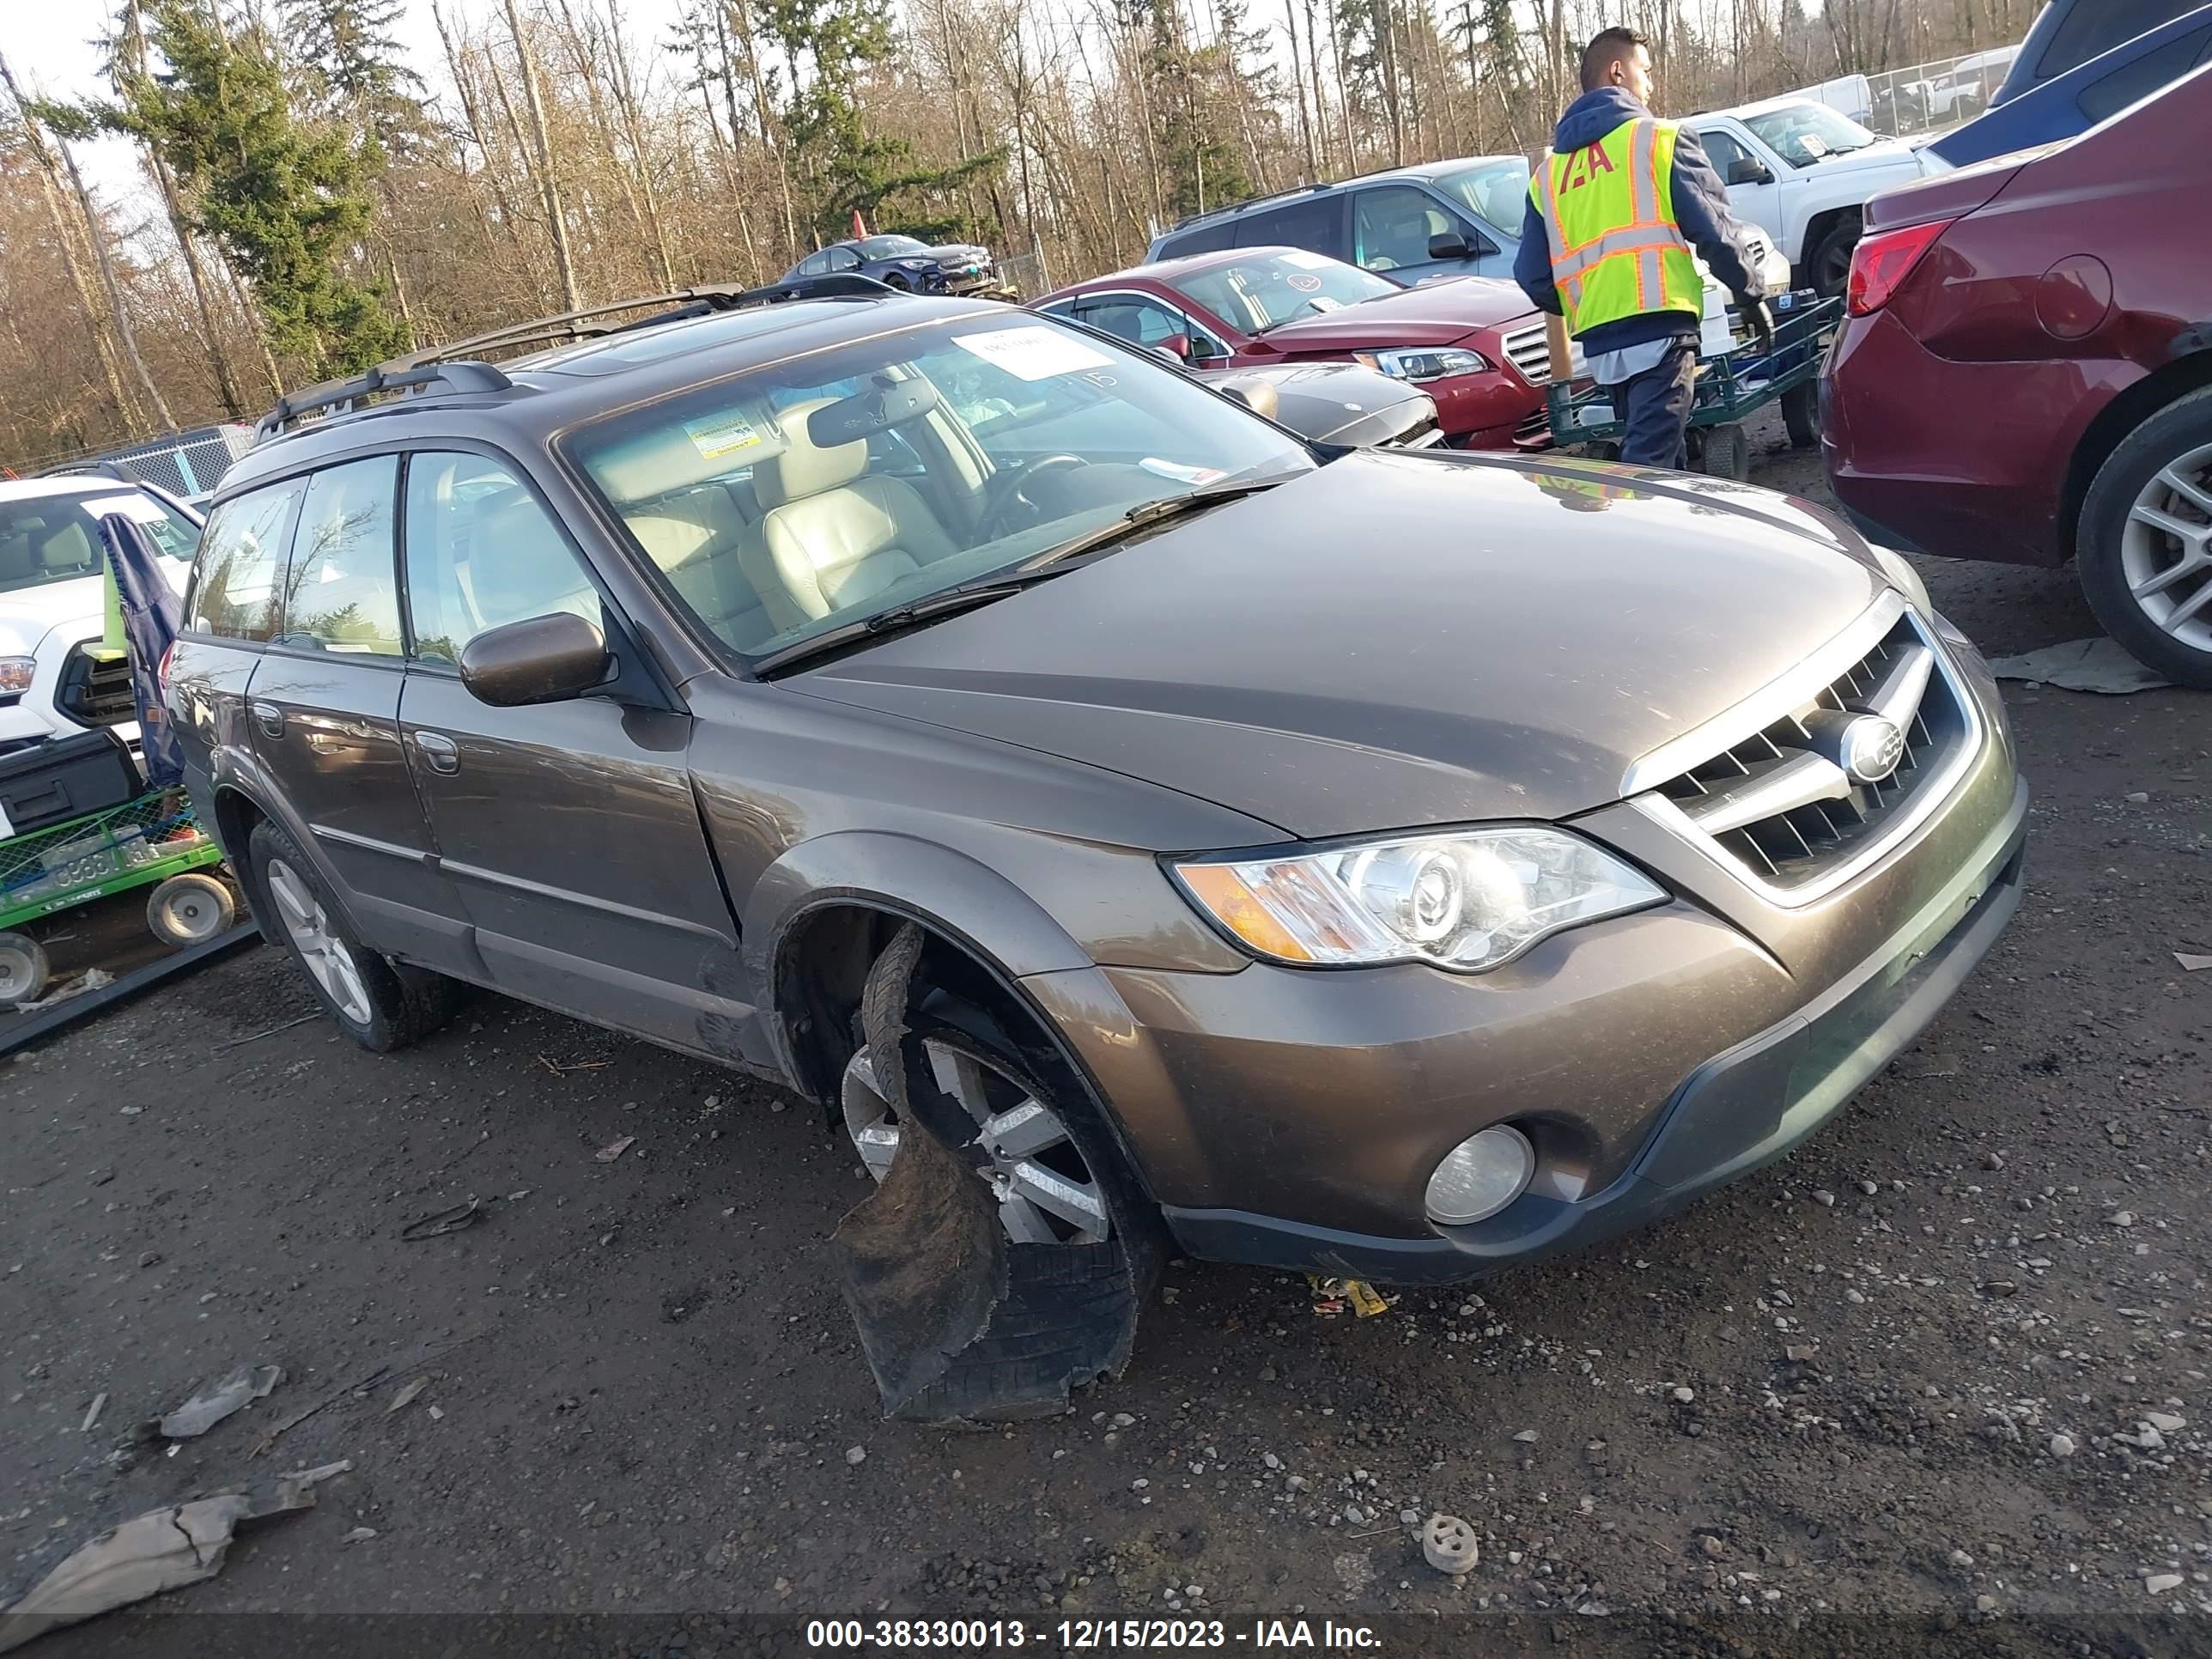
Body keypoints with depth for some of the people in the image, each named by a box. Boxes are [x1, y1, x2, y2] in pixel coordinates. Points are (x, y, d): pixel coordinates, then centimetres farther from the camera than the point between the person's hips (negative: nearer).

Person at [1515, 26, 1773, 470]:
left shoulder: (1548, 173, 17)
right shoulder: (1660, 139, 3)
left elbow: (1532, 276, 14)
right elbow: (1715, 230, -1)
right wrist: (1752, 294, 14)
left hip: (1599, 346, 6)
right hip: (1658, 331, -6)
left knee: (1657, 460, 19)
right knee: (1650, 467, -12)